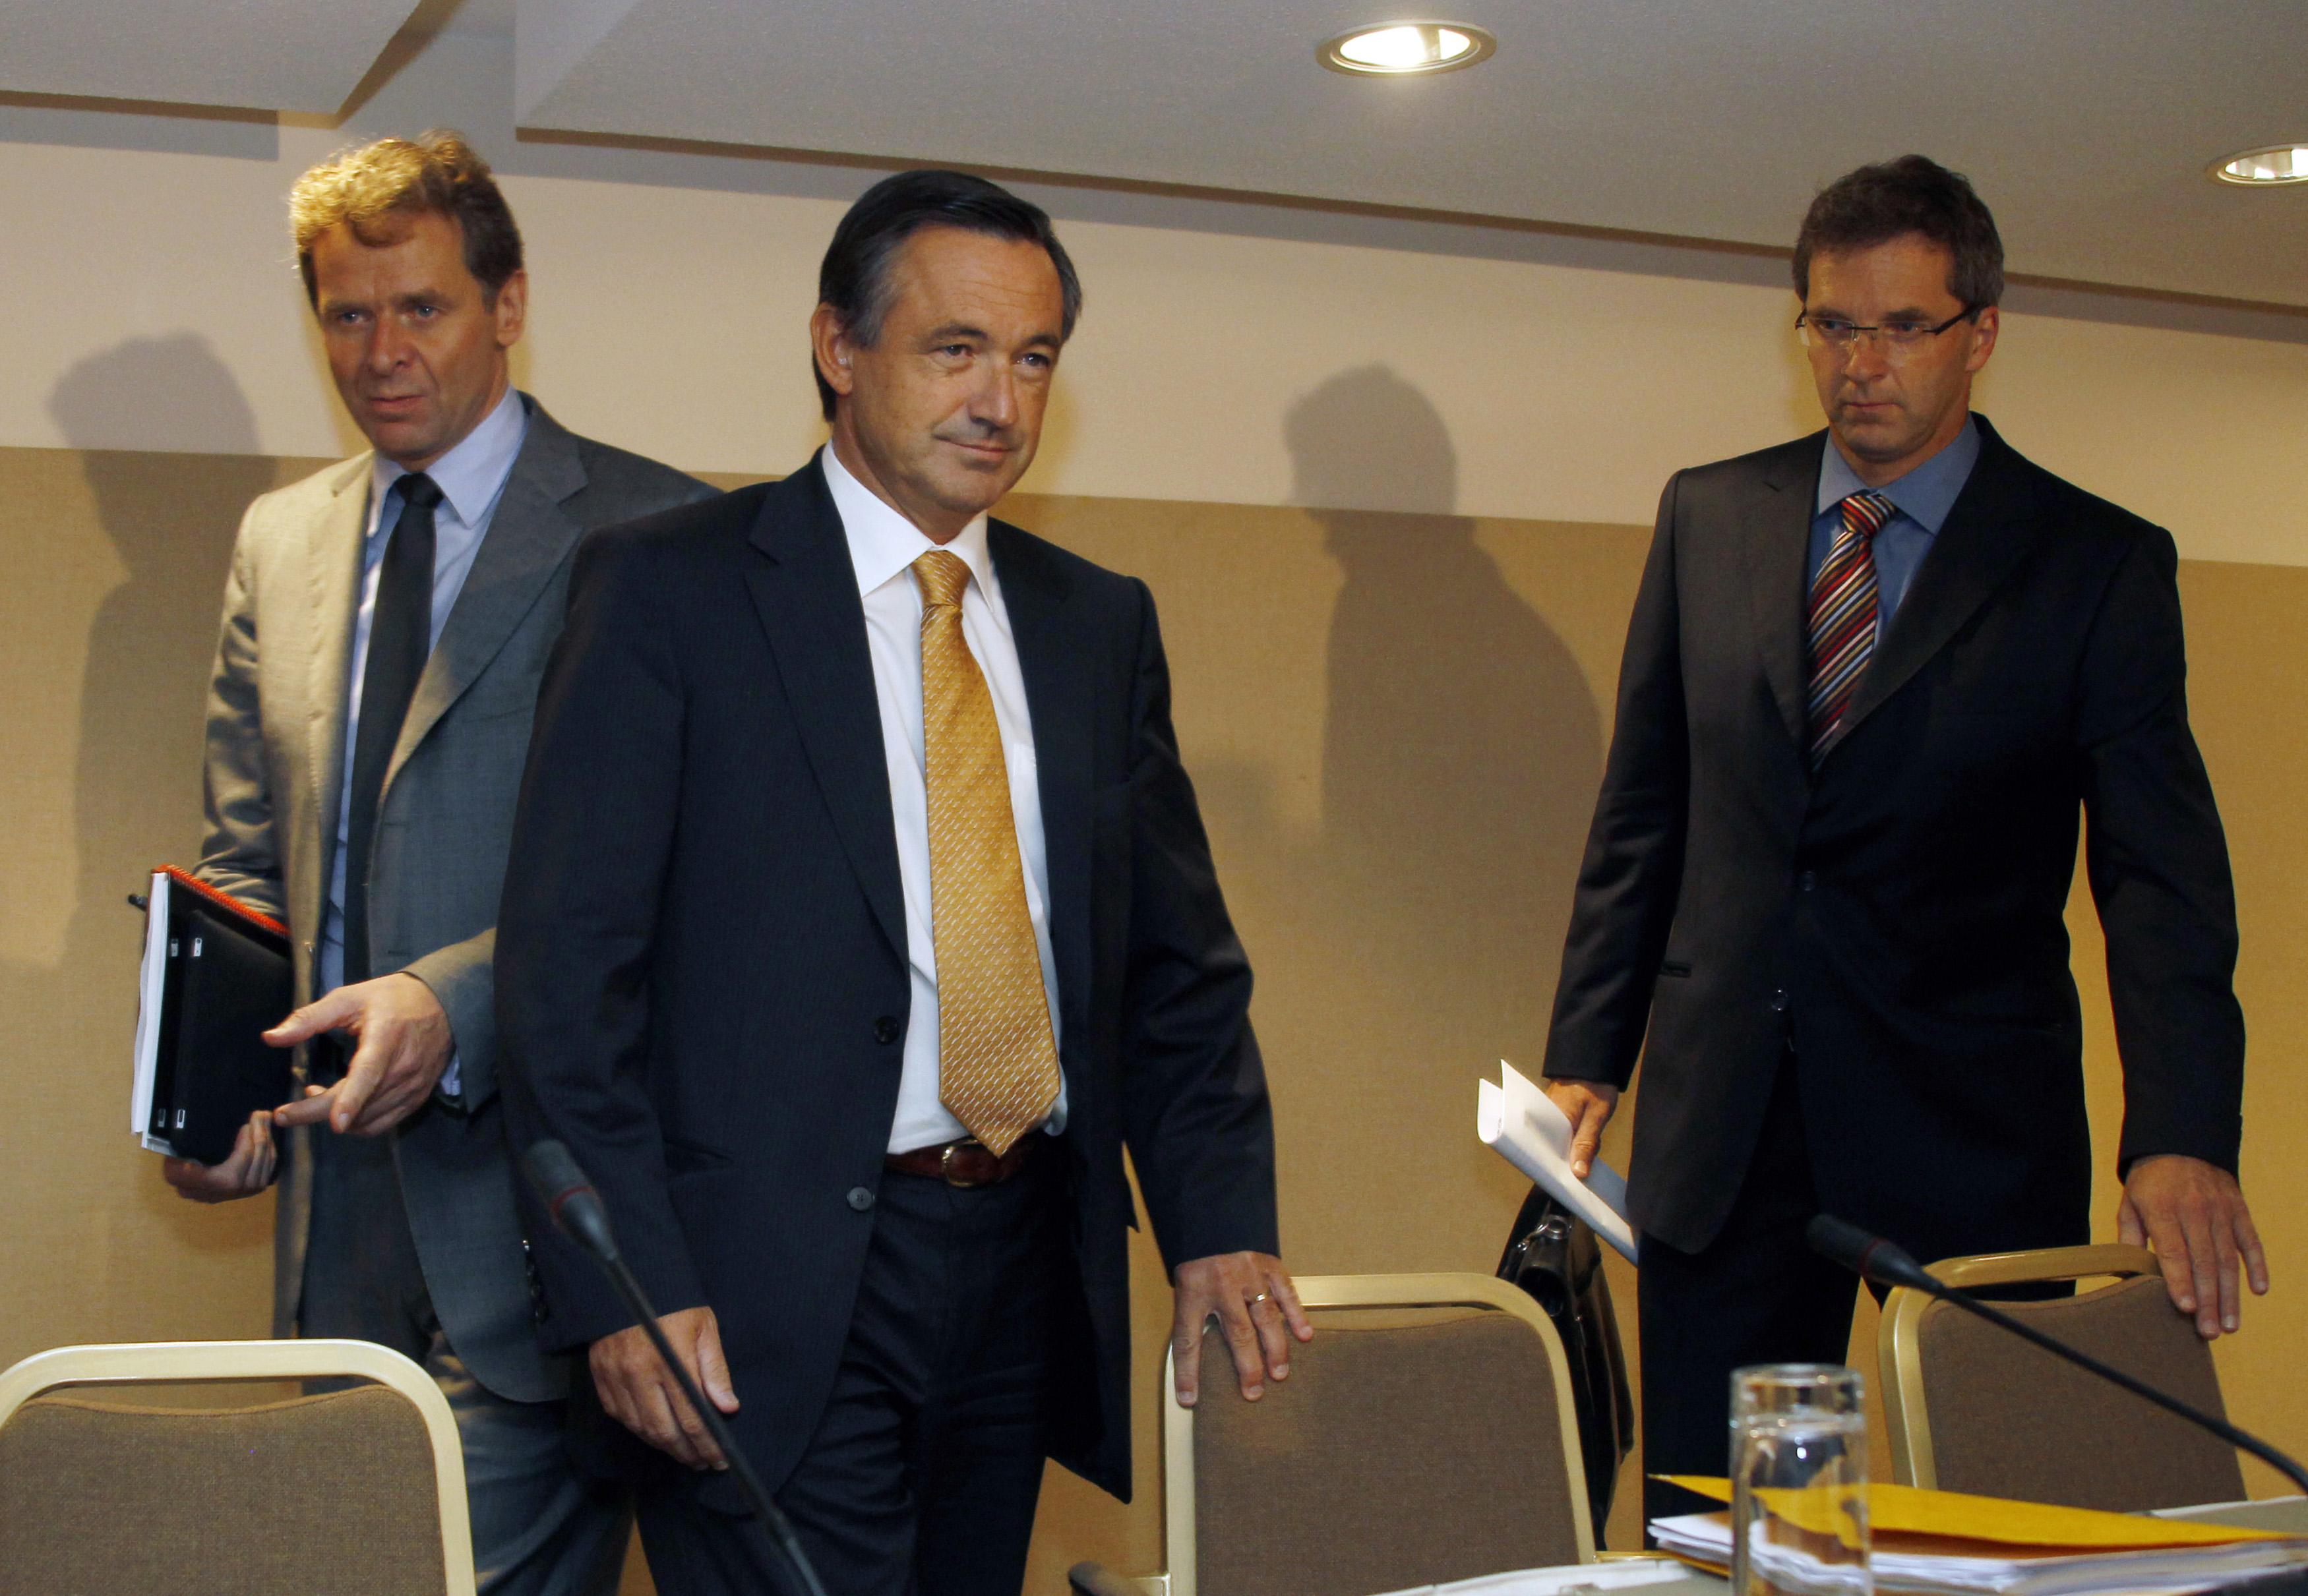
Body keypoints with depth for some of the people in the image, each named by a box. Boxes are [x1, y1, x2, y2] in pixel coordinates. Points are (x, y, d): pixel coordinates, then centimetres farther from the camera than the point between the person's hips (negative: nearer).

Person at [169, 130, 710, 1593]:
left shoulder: (653, 535, -5)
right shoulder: (278, 541, 15)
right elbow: (249, 863, 17)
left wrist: (455, 1005, -22)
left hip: (527, 1168, -6)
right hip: (337, 1190, 6)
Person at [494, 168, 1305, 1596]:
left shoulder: (1099, 622, 13)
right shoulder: (667, 591, -3)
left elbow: (1182, 959, 13)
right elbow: (568, 968, -7)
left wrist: (1220, 1223, 0)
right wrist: (629, 1289, -15)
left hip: (1028, 1267, 5)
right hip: (774, 1302, -5)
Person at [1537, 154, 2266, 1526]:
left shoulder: (2100, 566, -3)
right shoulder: (1710, 518, 7)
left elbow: (2164, 876, -10)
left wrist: (2184, 1137, -24)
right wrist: (1588, 1054, 6)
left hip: (1972, 1133, -2)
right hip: (1720, 1126, 3)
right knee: (1703, 1523, 8)